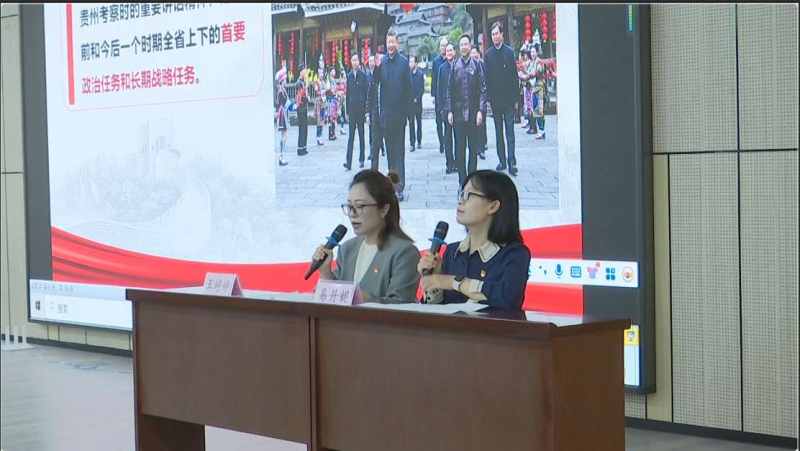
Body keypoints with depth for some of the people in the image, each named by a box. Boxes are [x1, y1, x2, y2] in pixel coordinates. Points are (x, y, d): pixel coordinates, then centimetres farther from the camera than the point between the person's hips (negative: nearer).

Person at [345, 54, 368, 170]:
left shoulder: (363, 75, -3)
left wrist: (366, 110, -8)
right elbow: (347, 94, 12)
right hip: (352, 107, 3)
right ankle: (349, 161, -6)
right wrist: (347, 111, 10)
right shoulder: (349, 76, 9)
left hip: (361, 107, -3)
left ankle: (361, 160, 13)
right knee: (351, 135, -1)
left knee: (361, 134, 6)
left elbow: (366, 93, -4)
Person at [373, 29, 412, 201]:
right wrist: (376, 68, -17)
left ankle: (400, 187, -6)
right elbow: (376, 81, 0)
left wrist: (406, 109, -7)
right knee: (390, 148, 11)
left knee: (399, 150, -4)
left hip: (399, 111, -4)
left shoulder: (404, 62, -4)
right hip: (385, 110, 4)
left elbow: (408, 86, -4)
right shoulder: (382, 61, 6)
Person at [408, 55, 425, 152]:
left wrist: (417, 98, -10)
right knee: (411, 122, 0)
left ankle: (419, 141, 17)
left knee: (419, 122, 8)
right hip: (409, 102, 1)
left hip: (417, 101, -1)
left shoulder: (421, 74, -1)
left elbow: (422, 89, -2)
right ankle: (412, 143, 1)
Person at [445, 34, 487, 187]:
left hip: (473, 112, -1)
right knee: (460, 147, 0)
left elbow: (483, 89, -1)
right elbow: (449, 90, 7)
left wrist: (481, 110, -8)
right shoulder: (455, 65, 5)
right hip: (458, 112, 1)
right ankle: (462, 181, 5)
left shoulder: (477, 65, 1)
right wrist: (449, 110, 1)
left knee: (473, 147, 5)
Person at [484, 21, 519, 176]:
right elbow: (487, 78, 4)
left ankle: (512, 162, -7)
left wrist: (515, 97, -4)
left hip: (508, 98, -3)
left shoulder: (509, 52, -2)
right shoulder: (488, 54, 4)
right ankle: (502, 160, 14)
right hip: (495, 98, 3)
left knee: (509, 130, -4)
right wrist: (489, 97, -1)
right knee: (498, 131, 8)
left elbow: (514, 76, -1)